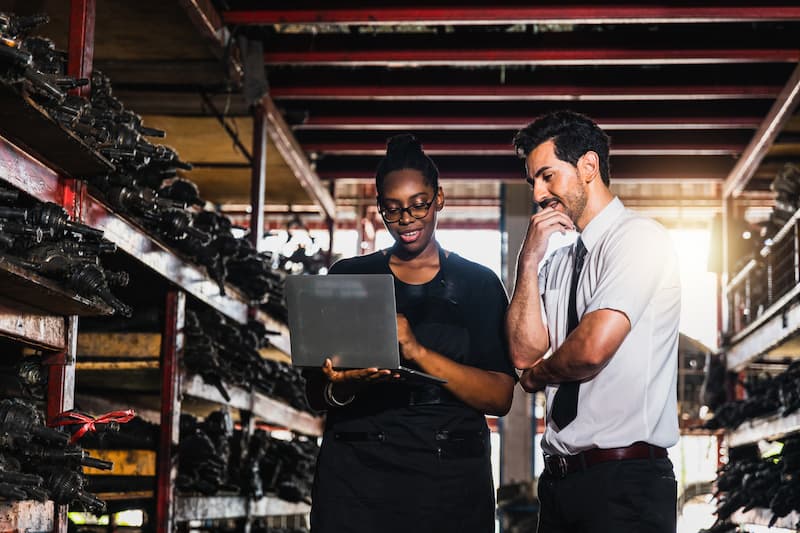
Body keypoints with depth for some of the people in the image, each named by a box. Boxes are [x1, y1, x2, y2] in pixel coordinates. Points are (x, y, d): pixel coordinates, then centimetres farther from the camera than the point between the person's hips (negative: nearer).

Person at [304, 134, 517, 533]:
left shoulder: (478, 283, 5)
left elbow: (500, 398, -5)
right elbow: (316, 394, 7)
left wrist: (417, 352, -19)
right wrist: (345, 386, -16)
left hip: (450, 479, 0)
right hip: (356, 472, 1)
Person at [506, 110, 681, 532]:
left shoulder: (639, 238, -10)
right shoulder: (557, 262, 14)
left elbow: (593, 348, -21)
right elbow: (525, 352, 4)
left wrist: (536, 375, 0)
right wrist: (529, 259, -2)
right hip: (559, 477, 7)